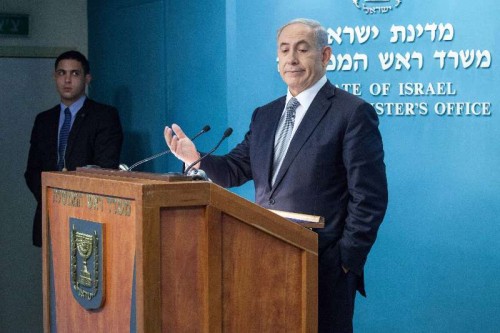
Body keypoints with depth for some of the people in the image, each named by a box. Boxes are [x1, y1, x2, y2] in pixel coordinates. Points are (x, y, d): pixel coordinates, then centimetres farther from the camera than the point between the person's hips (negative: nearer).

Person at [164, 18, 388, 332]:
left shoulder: (353, 113, -8)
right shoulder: (265, 115, 14)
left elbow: (369, 198, -12)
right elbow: (237, 170, 11)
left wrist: (348, 260, -13)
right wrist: (197, 158, -8)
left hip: (323, 267, -6)